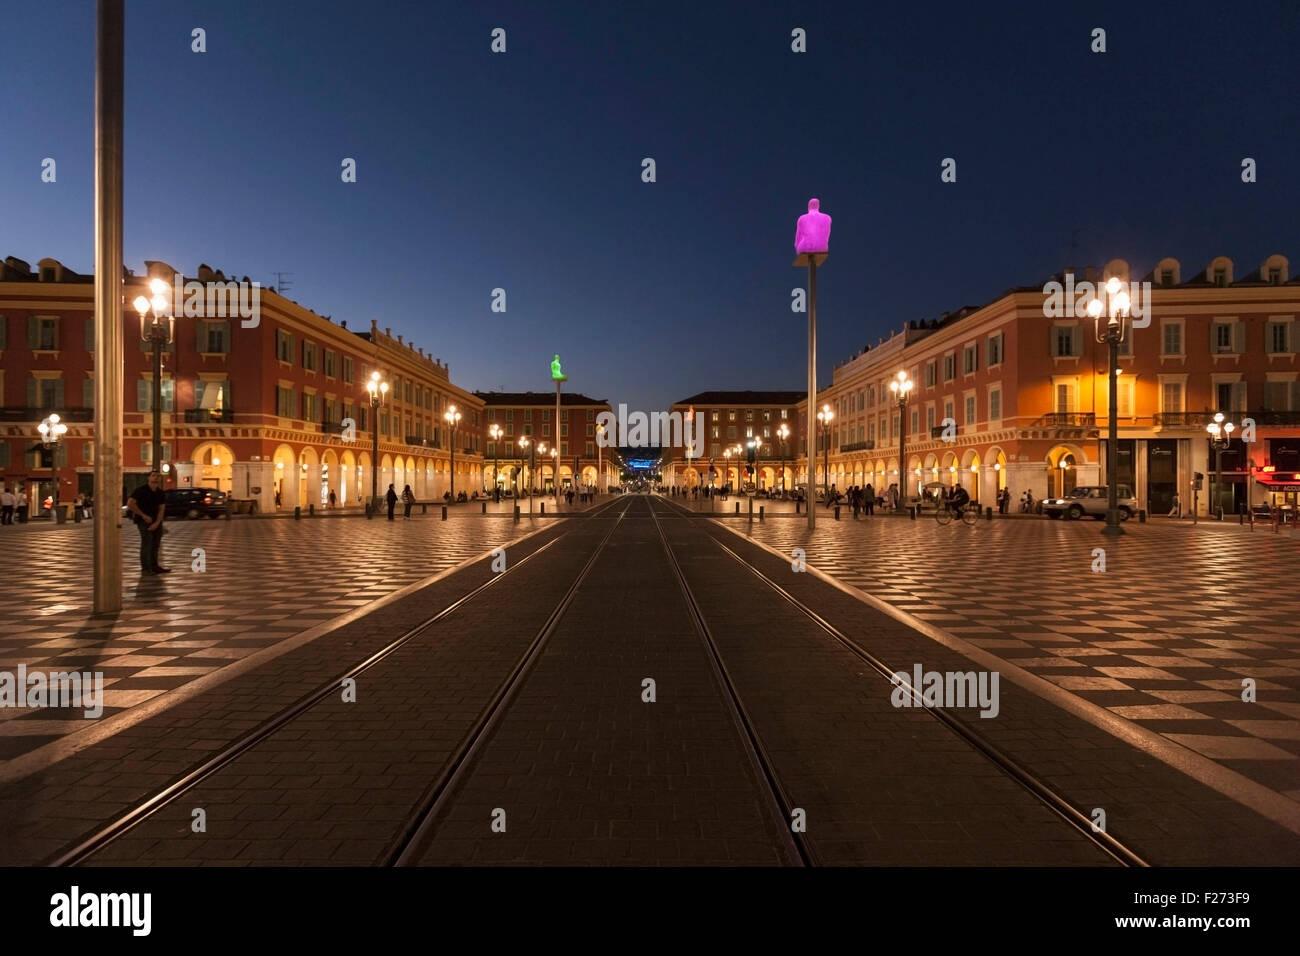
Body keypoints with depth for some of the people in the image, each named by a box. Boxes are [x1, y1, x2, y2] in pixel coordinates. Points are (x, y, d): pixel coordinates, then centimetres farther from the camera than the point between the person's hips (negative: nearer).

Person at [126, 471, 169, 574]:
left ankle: (154, 567, 18)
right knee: (146, 543, -10)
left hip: (156, 521, 6)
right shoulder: (141, 490, -8)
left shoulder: (160, 492, 7)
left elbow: (161, 509, 4)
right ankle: (145, 569, -7)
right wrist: (143, 515, -15)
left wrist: (157, 523, -10)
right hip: (144, 520, -6)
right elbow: (130, 503, -16)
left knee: (156, 544, 9)